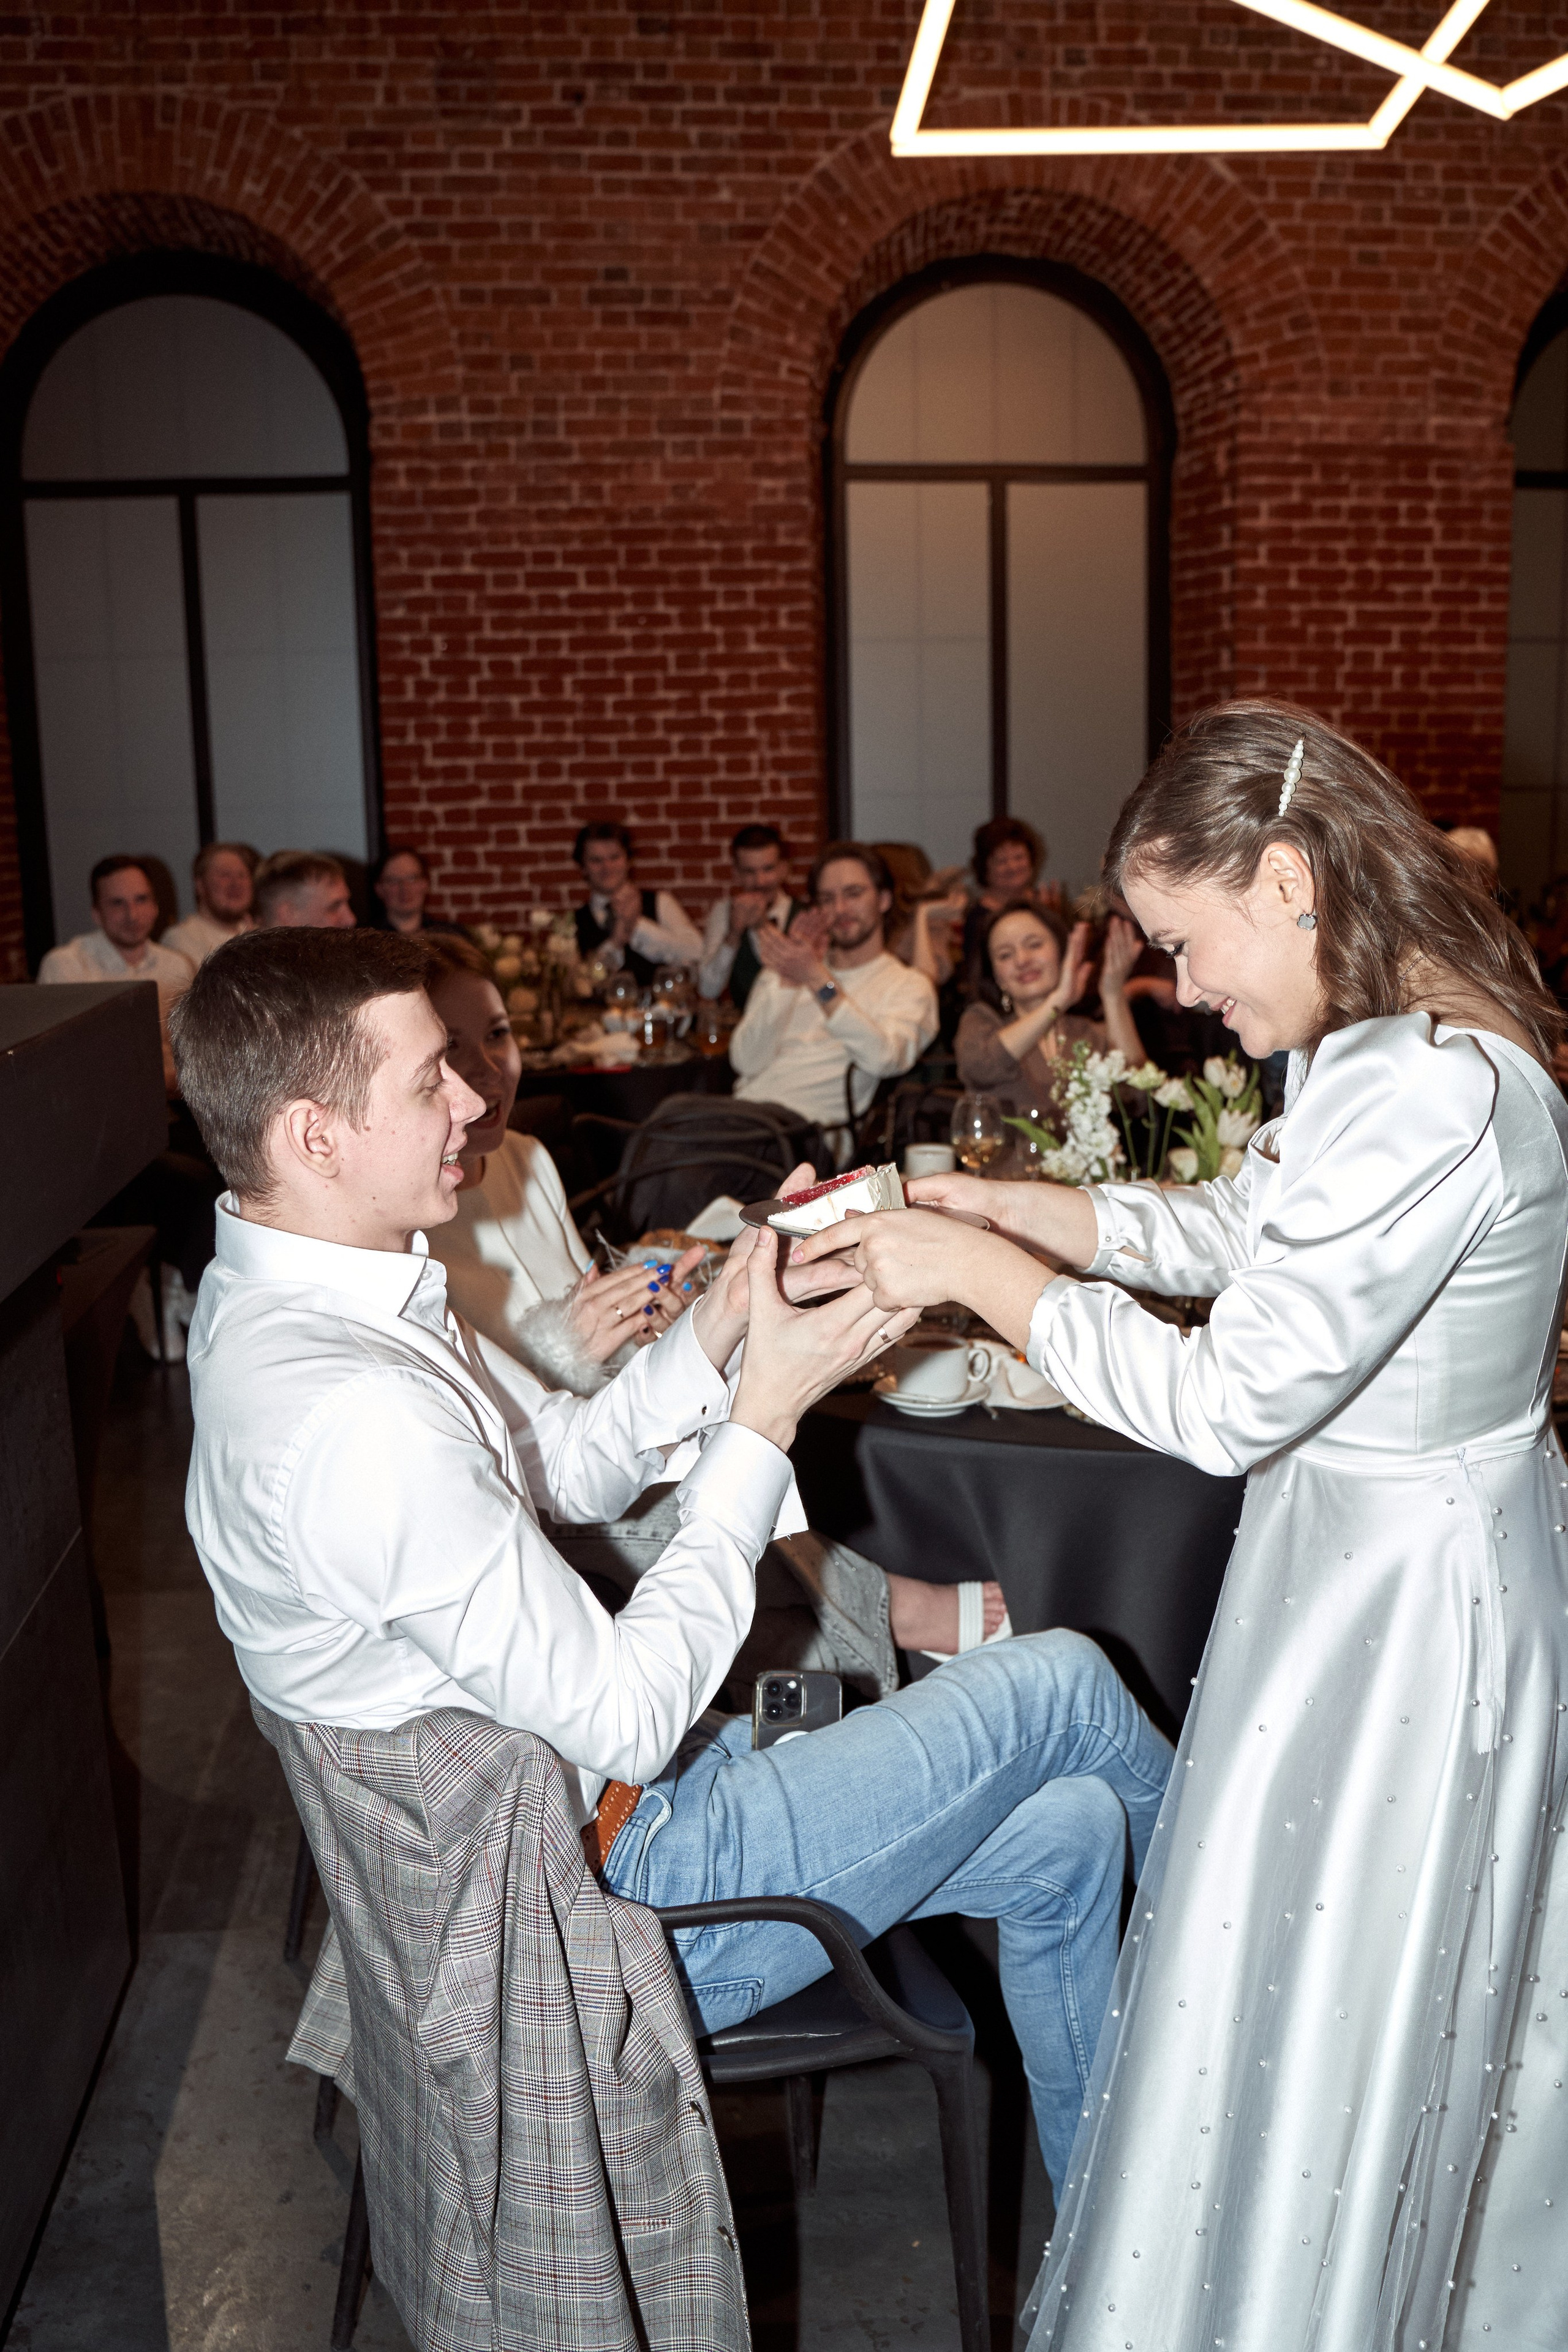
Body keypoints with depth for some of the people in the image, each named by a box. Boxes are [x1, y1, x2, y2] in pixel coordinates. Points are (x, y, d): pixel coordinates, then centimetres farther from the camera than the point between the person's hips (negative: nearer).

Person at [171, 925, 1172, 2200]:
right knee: (1058, 1682, -1)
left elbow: (568, 1464, 9)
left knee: (1066, 1831, 11)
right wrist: (766, 1413, -21)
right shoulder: (353, 1414, -33)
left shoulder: (289, 1297, 0)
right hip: (601, 1889, -9)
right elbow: (625, 1720, -27)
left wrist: (719, 1325, -8)